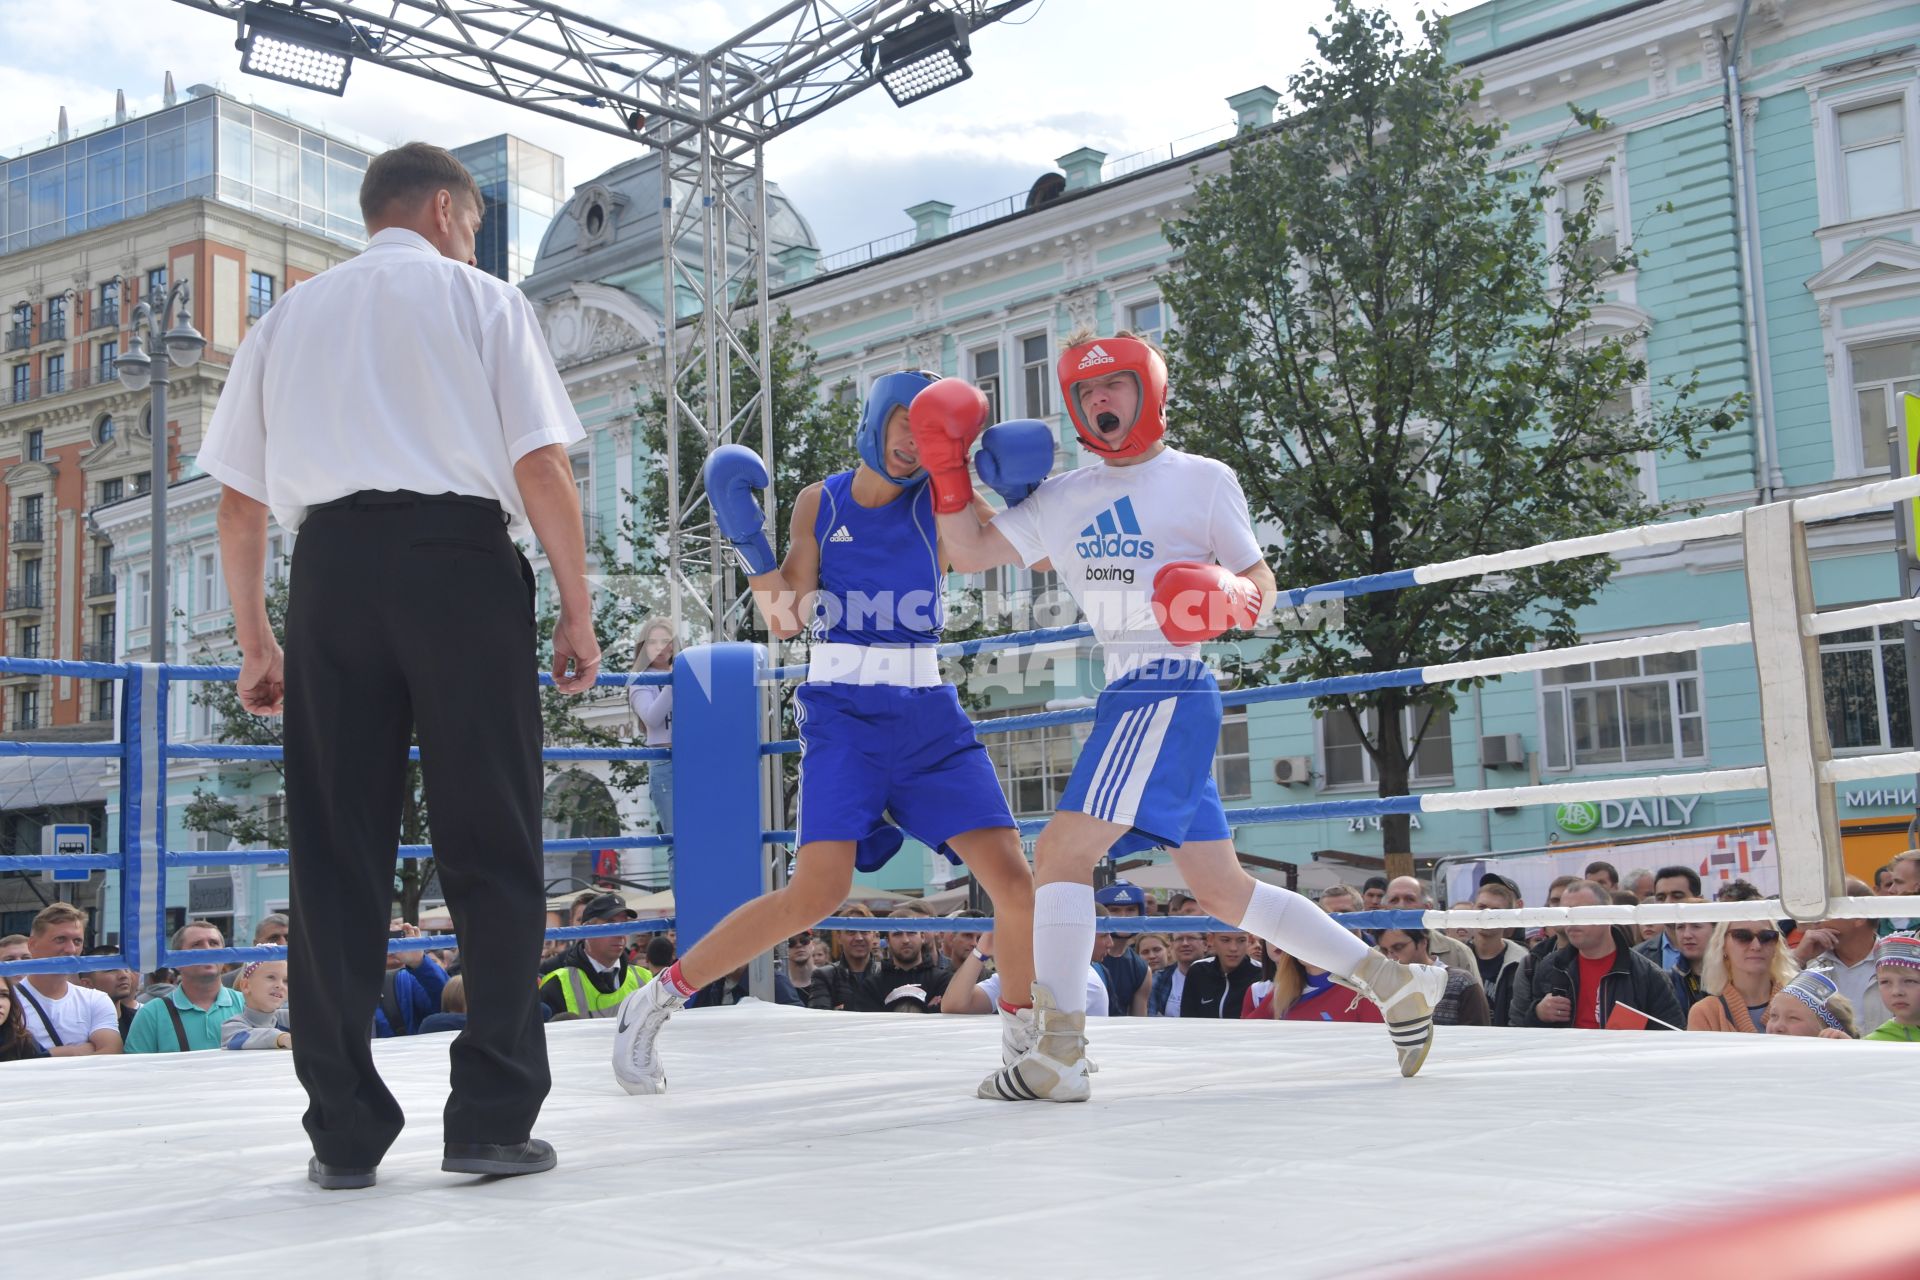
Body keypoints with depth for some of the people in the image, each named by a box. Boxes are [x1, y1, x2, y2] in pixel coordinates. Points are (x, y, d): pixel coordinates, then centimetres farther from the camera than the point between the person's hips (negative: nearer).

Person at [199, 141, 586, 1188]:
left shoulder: (289, 316, 22)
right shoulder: (479, 298, 11)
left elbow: (238, 500, 16)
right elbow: (542, 468, -1)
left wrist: (255, 643, 20)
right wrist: (577, 615, 2)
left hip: (331, 567, 3)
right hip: (460, 560, -3)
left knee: (337, 855, 5)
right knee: (489, 849, 0)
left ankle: (344, 1133, 7)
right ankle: (491, 1118, -2)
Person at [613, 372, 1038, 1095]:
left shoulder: (941, 502, 6)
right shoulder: (819, 503, 5)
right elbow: (785, 619, -1)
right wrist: (746, 540, -12)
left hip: (929, 716, 3)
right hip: (842, 714, -2)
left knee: (1011, 878, -8)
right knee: (818, 892, -19)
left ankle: (1022, 1035, 17)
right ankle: (657, 1000, -4)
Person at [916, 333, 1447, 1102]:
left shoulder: (1202, 480, 1)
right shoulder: (1062, 498, 17)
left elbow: (1263, 590, 0)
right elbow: (968, 554, 14)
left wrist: (1231, 600, -22)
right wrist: (948, 469, 2)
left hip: (1170, 688, -7)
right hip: (1127, 695, 7)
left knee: (1062, 850, -14)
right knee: (1222, 892, 10)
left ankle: (1057, 1056, -11)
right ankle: (1392, 983, 18)